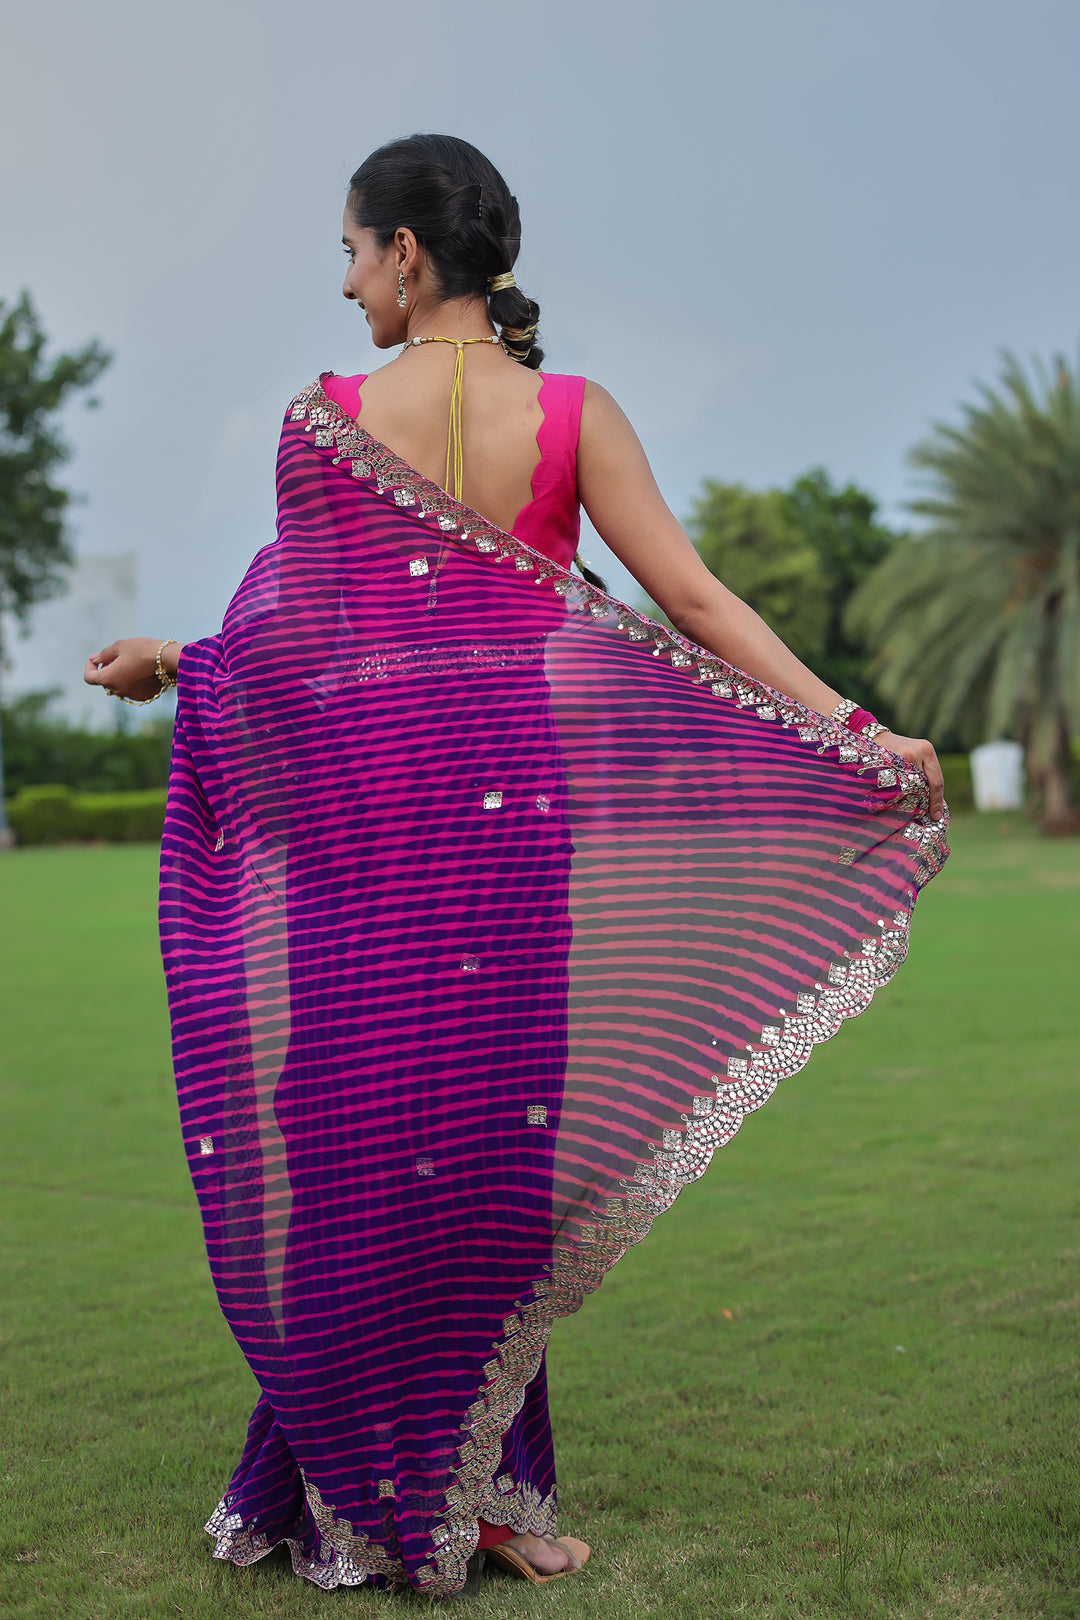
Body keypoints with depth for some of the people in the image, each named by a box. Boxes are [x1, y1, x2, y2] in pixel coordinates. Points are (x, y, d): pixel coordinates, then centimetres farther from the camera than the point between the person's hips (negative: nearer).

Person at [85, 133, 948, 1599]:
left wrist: (169, 665, 20)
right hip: (517, 790, 1)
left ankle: (370, 1495, 19)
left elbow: (306, 633, 2)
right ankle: (478, 1491, 17)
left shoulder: (325, 417, -1)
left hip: (354, 790, -1)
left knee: (356, 1117, 9)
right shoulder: (575, 414, 1)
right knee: (492, 1116, 9)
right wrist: (860, 732, -5)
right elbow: (694, 605, -6)